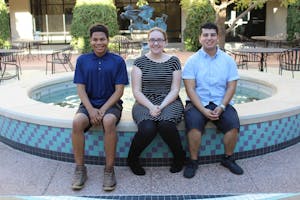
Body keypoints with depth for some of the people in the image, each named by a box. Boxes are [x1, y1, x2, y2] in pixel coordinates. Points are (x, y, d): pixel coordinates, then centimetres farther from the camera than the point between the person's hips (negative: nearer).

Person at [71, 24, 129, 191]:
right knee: (77, 122, -30)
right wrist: (91, 110, -14)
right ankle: (80, 169, -15)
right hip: (89, 104, 2)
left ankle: (109, 170, -22)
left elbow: (119, 90, -3)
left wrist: (103, 110, -15)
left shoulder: (118, 61, 1)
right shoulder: (82, 60, 7)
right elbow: (81, 89, 2)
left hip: (110, 104, -2)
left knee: (109, 122, -36)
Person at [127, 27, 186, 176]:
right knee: (147, 129, -32)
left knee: (166, 125, -34)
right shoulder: (140, 62, 6)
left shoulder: (173, 61, 7)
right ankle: (132, 159, -3)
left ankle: (179, 156, -5)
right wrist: (151, 106, -16)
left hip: (169, 102, 0)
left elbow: (175, 90, 2)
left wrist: (161, 106, -14)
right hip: (145, 103, 0)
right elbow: (136, 91, 0)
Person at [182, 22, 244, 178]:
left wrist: (221, 107, -13)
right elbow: (190, 88, -6)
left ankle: (228, 158, 1)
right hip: (198, 103, -2)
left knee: (233, 124, -24)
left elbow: (231, 86, 2)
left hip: (221, 103, 2)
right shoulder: (192, 61, 3)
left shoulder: (228, 60, 8)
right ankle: (193, 161, -10)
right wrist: (203, 110, -18)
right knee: (193, 123, -31)